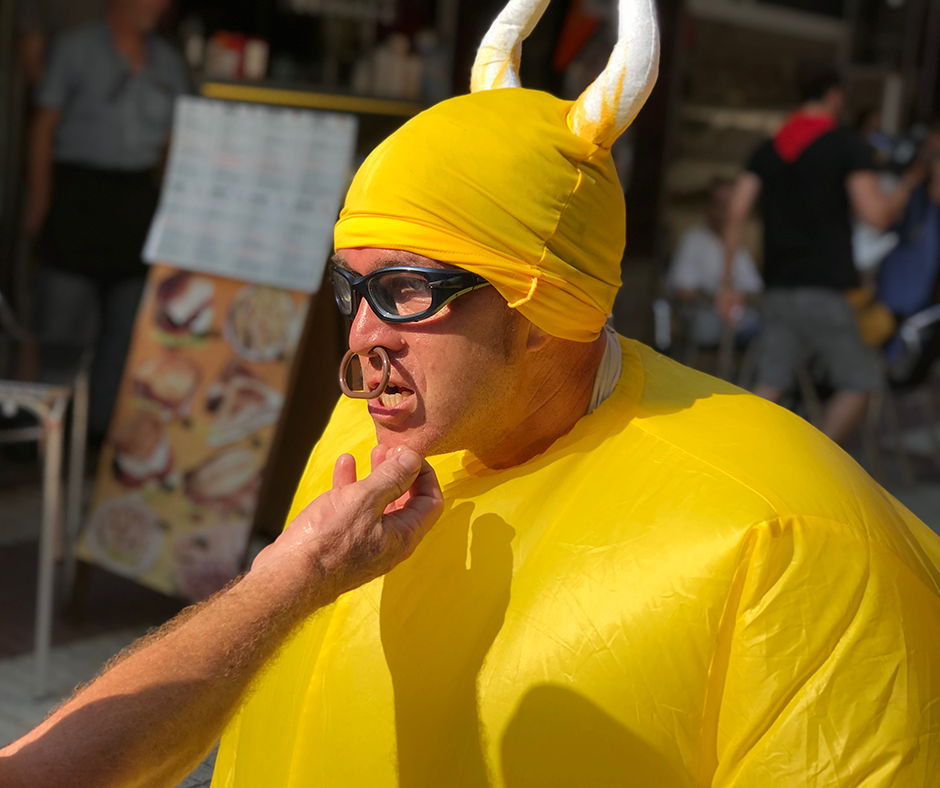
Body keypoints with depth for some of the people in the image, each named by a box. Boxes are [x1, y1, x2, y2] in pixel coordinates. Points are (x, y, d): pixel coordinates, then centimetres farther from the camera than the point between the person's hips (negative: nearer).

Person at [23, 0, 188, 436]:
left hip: (138, 200, 5)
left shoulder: (168, 62, 12)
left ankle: (106, 420, 16)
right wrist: (39, 197, -7)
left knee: (127, 320, 7)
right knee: (64, 319, -3)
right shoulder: (76, 47, 0)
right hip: (77, 192, -4)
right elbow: (45, 125, -1)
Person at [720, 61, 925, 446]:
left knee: (770, 385, 5)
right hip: (823, 288, -6)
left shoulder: (769, 149, 13)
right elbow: (876, 215, -11)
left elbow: (737, 212, 5)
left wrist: (727, 281, 8)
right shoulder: (848, 145, -3)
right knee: (859, 384, 5)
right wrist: (908, 184, 8)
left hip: (778, 288, 6)